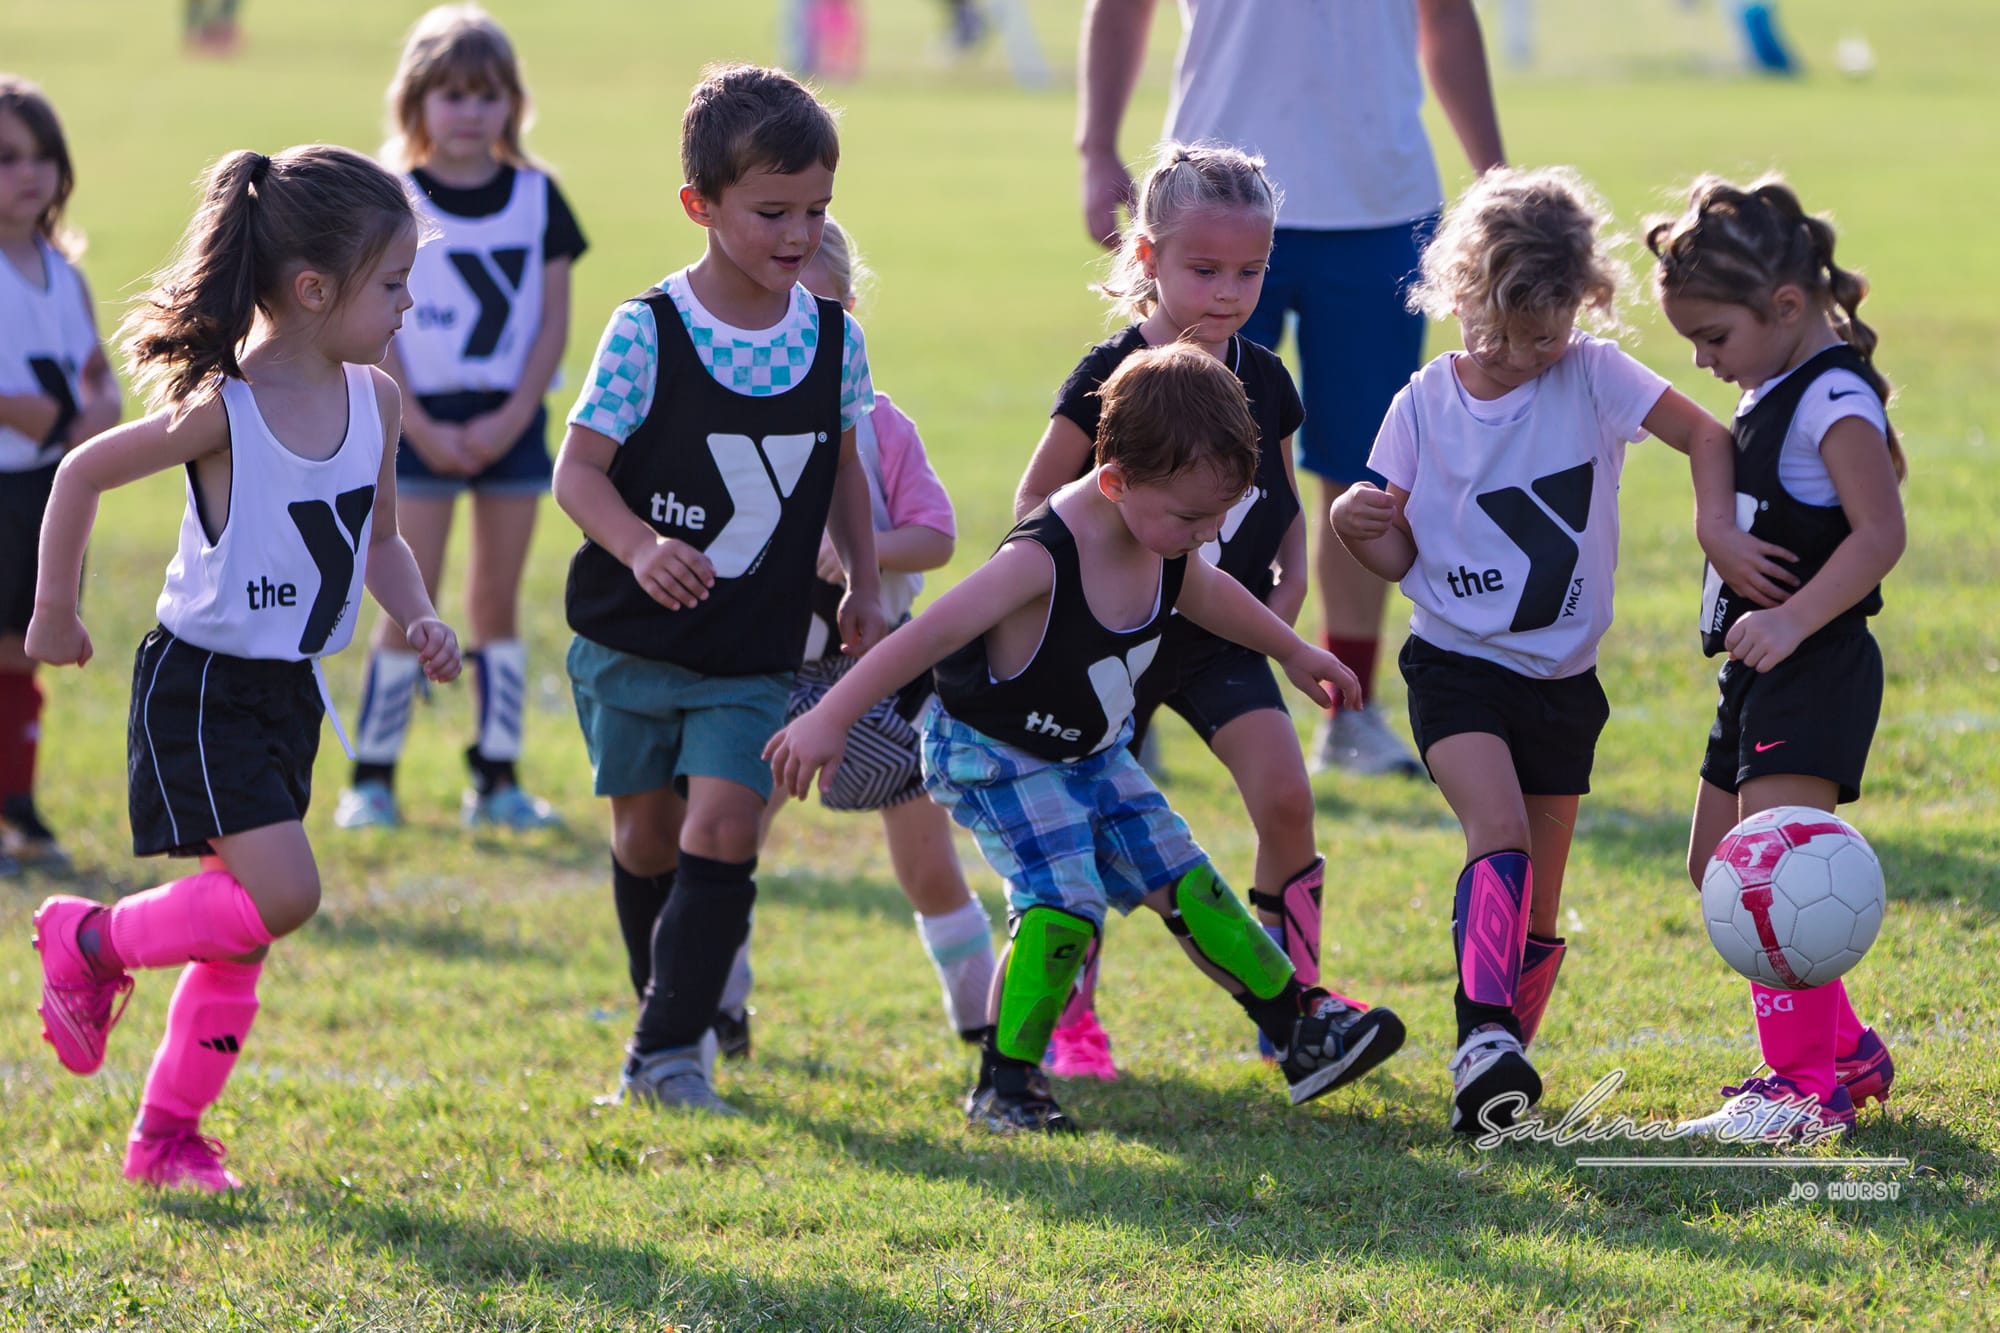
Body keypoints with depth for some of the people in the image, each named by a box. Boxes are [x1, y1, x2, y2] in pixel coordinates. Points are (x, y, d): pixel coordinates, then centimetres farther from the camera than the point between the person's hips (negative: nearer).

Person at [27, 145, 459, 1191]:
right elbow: (83, 475, -7)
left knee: (247, 927, 8)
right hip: (200, 684, -7)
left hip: (291, 692, 7)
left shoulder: (374, 399, 0)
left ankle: (168, 1131, 20)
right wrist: (55, 614, 0)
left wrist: (418, 616, -4)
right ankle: (94, 940, 5)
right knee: (281, 893, -18)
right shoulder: (222, 411, -20)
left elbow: (378, 539, 15)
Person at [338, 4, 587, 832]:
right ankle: (372, 777, 2)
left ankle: (497, 778, 11)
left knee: (497, 603, 6)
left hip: (510, 421, 2)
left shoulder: (536, 198, 4)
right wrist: (420, 430, -11)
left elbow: (554, 320, 3)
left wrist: (512, 419, -8)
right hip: (419, 422, -2)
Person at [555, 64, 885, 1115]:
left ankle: (667, 1051, -10)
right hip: (633, 636, -1)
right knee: (648, 833, 11)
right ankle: (673, 1012, 33)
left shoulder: (833, 338, -2)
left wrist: (865, 582, 11)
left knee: (724, 828, -13)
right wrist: (639, 547, -32)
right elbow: (578, 468, -15)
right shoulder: (646, 334, -15)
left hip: (754, 656, 2)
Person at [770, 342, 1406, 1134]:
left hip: (1090, 754, 7)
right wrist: (829, 719, -43)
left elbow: (1209, 596, 15)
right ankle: (1003, 1087, -10)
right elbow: (930, 634, -39)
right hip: (994, 756, -7)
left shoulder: (1169, 542, -9)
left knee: (1180, 882, 5)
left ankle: (1299, 1029, 13)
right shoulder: (1042, 561, -35)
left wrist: (1292, 652, 30)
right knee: (1064, 902, -22)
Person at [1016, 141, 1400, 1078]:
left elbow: (1282, 503, 16)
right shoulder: (1110, 377, -10)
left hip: (1224, 639, 3)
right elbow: (1036, 503, -5)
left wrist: (1290, 586, 0)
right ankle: (1070, 1018, 20)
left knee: (1285, 799, -14)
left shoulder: (1263, 379, 3)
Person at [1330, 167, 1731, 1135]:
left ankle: (1501, 1067, 23)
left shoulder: (1594, 378, -4)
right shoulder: (1426, 406, -3)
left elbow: (1709, 439, -3)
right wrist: (1356, 525, -19)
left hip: (1562, 681, 2)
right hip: (1456, 665, -2)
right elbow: (1398, 557, 2)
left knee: (1537, 911, 7)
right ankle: (1484, 1035, -36)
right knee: (1499, 831, -28)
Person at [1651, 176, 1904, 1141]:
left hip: (1817, 668, -11)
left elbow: (1881, 533, -23)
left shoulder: (1835, 399, -16)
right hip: (1760, 672, 11)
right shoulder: (1769, 396, 15)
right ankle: (1844, 1048, 24)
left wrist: (1793, 621, -28)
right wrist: (1721, 530, 1)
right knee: (1716, 865, 15)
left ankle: (1804, 1086, -18)